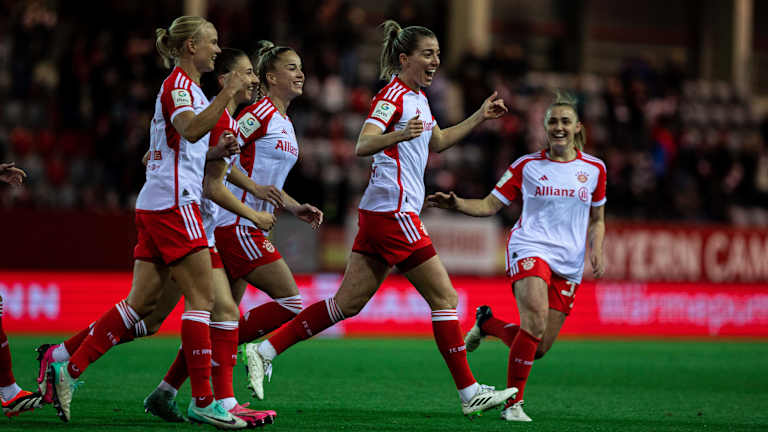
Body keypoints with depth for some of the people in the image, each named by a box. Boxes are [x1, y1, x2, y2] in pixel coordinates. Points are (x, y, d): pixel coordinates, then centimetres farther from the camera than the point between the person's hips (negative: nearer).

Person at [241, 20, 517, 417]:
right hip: (393, 211, -10)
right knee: (444, 297, -5)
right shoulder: (393, 95, -11)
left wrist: (479, 117, 29)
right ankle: (469, 392, 0)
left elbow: (437, 142, 33)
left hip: (380, 213, 10)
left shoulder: (417, 96, 18)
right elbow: (362, 146, -22)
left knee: (348, 303, 7)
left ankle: (265, 350, 7)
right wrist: (400, 134, -39)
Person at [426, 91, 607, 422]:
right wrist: (456, 204, -10)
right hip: (530, 249, -3)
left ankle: (488, 324, 30)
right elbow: (490, 205, 8)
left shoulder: (594, 168, 10)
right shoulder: (527, 166, 5)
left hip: (569, 265, 3)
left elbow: (597, 220, 21)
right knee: (535, 321, -30)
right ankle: (513, 403, -19)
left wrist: (597, 251, 2)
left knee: (539, 348, 0)